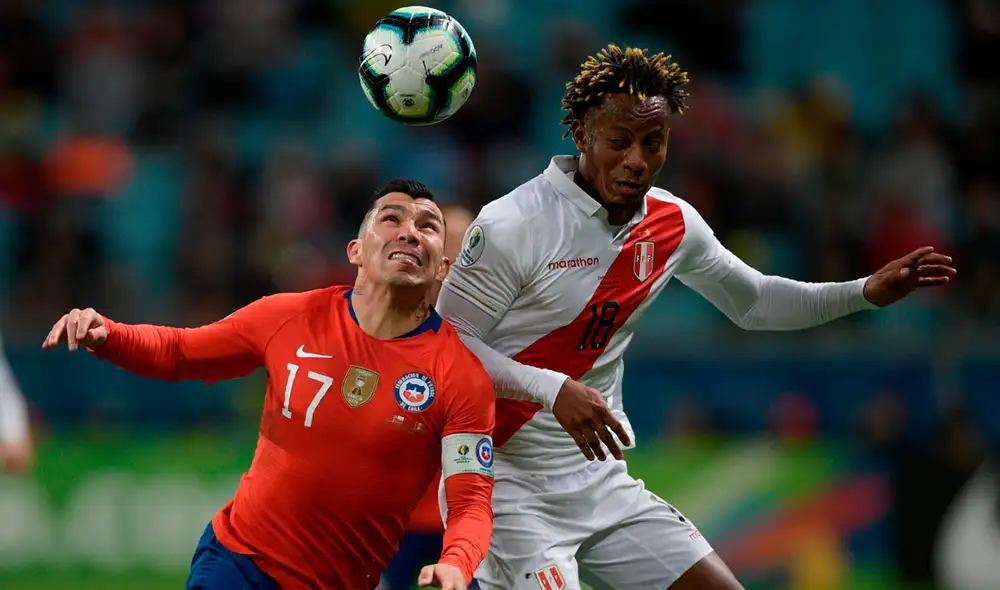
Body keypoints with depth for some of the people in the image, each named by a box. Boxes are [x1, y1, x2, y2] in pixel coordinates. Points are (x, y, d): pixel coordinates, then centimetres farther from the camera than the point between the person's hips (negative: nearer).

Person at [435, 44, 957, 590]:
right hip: (506, 488, -6)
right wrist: (553, 389, -27)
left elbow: (753, 302, 20)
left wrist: (867, 292, 9)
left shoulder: (673, 224, 4)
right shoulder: (511, 225, -16)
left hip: (600, 482, 6)